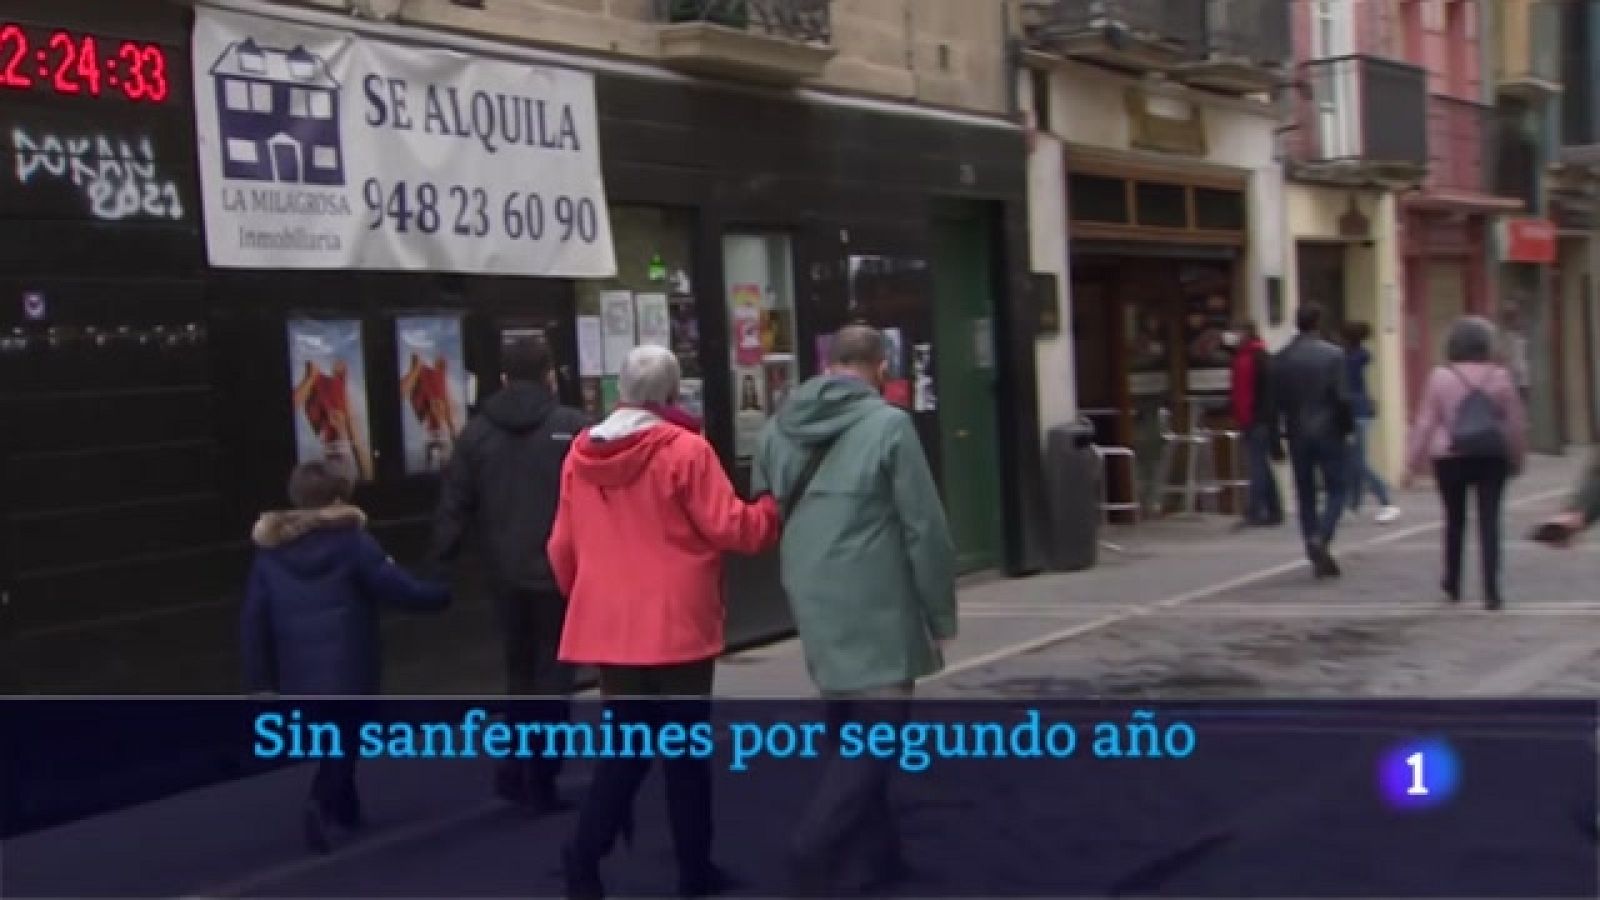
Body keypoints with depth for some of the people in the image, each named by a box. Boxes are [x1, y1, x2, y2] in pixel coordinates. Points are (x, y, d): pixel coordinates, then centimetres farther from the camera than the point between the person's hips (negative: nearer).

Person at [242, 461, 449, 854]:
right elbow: (398, 588, -9)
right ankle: (321, 805, -19)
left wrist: (260, 680, 7)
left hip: (299, 673, 5)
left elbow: (252, 621, 3)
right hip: (348, 667, -5)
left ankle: (345, 809, 28)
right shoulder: (351, 541, -8)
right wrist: (439, 595, 9)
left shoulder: (271, 550, 4)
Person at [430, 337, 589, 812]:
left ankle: (518, 767, 20)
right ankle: (539, 779, 4)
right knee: (552, 672, 6)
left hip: (506, 573, 4)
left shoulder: (478, 432, 5)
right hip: (560, 570, -4)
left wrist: (442, 557, 12)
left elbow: (454, 504, 5)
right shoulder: (573, 428, -8)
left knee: (520, 669, 20)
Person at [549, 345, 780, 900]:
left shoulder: (580, 455, 6)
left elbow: (562, 548, 11)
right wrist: (774, 510, 7)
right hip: (675, 624, -5)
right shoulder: (684, 450, -12)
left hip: (609, 624, 5)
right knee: (684, 747, 7)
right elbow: (730, 528, -12)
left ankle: (584, 855, 1)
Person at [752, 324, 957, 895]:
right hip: (874, 609, -7)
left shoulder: (779, 429, 10)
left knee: (848, 731, 17)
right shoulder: (888, 425, -9)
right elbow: (924, 529, -10)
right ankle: (815, 849, -13)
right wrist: (941, 613, -1)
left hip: (813, 606, 7)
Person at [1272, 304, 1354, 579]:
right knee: (1335, 490, 6)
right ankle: (1321, 538, -17)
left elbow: (1276, 400, 2)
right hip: (1328, 432, -3)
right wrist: (1347, 427, 1)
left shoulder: (1282, 359, 1)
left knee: (1305, 494, 10)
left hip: (1297, 435, 3)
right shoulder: (1333, 355, -9)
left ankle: (1318, 557, 11)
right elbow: (1342, 398, -11)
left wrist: (1283, 429, 11)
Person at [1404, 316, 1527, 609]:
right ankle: (1491, 591, -6)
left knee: (1455, 519, 14)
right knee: (1489, 521, 0)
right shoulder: (1500, 376, -1)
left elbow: (1426, 423, -5)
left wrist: (1415, 462, 1)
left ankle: (1453, 584, 24)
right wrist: (1517, 457, 14)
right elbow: (1517, 422, 2)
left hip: (1451, 458, 0)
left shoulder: (1441, 376, -6)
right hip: (1491, 458, 0)